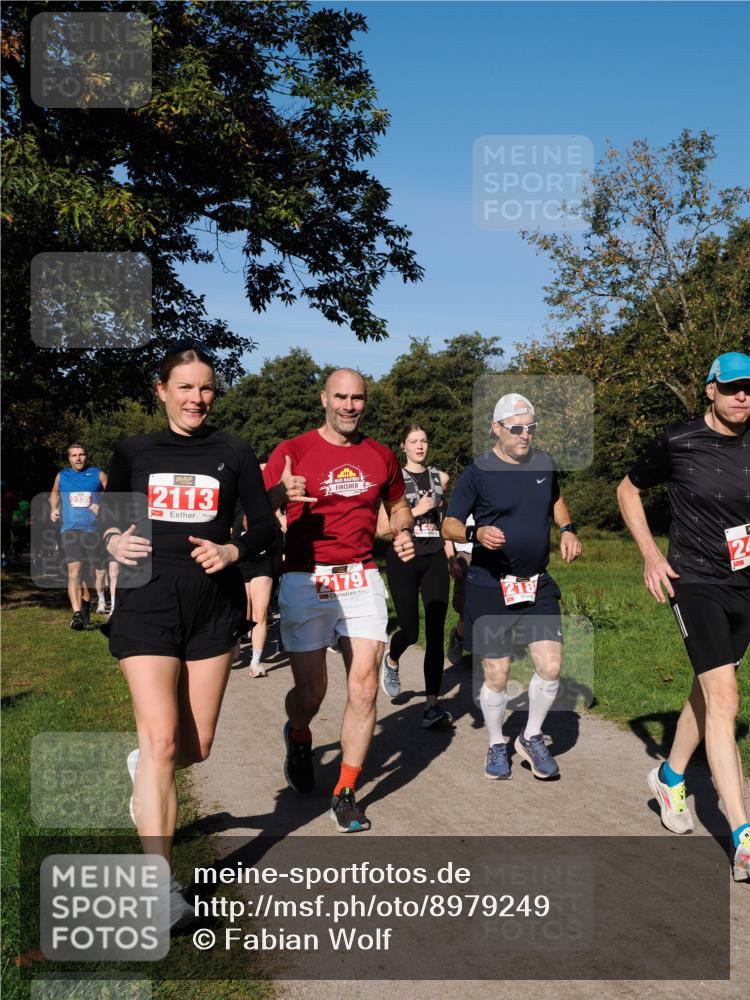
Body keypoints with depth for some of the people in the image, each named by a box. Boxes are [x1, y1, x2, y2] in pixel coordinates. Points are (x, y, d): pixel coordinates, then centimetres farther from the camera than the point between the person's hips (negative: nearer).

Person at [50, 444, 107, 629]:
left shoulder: (98, 474, 5)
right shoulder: (61, 476, 11)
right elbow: (54, 493, 31)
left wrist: (102, 507, -11)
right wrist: (54, 510, 15)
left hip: (94, 530, 1)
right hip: (70, 529, 0)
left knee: (98, 572, 9)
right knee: (74, 570, -17)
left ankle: (86, 604, 36)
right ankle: (77, 614, -24)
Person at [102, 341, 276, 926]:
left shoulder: (234, 455, 4)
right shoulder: (134, 453, 5)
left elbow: (266, 526, 6)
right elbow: (109, 522, 12)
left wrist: (233, 551, -14)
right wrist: (114, 543, -10)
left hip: (214, 608, 2)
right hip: (147, 607, -1)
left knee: (197, 746, 8)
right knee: (162, 740, -12)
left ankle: (145, 767, 44)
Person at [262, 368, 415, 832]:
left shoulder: (381, 456, 9)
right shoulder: (293, 451, -3)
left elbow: (398, 505, 24)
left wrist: (404, 532, 2)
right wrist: (280, 494, -28)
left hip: (362, 580, 3)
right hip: (305, 580, -3)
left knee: (364, 689, -3)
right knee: (311, 691, 3)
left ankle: (346, 794, 13)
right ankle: (299, 738, 40)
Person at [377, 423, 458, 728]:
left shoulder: (440, 478, 11)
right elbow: (382, 529, -4)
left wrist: (450, 553, 20)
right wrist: (415, 511, -13)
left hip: (435, 559, 3)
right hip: (403, 558, -3)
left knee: (436, 632, -4)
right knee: (410, 630, -2)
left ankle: (432, 706, -2)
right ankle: (391, 660, 35)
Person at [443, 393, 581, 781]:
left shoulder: (544, 463, 7)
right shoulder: (477, 472, -8)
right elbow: (449, 525, -6)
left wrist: (567, 529, 9)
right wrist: (477, 533, -27)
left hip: (538, 584, 4)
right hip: (489, 588, -4)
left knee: (550, 666, -3)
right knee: (496, 675, 5)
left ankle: (532, 738, 21)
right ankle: (497, 745, 29)